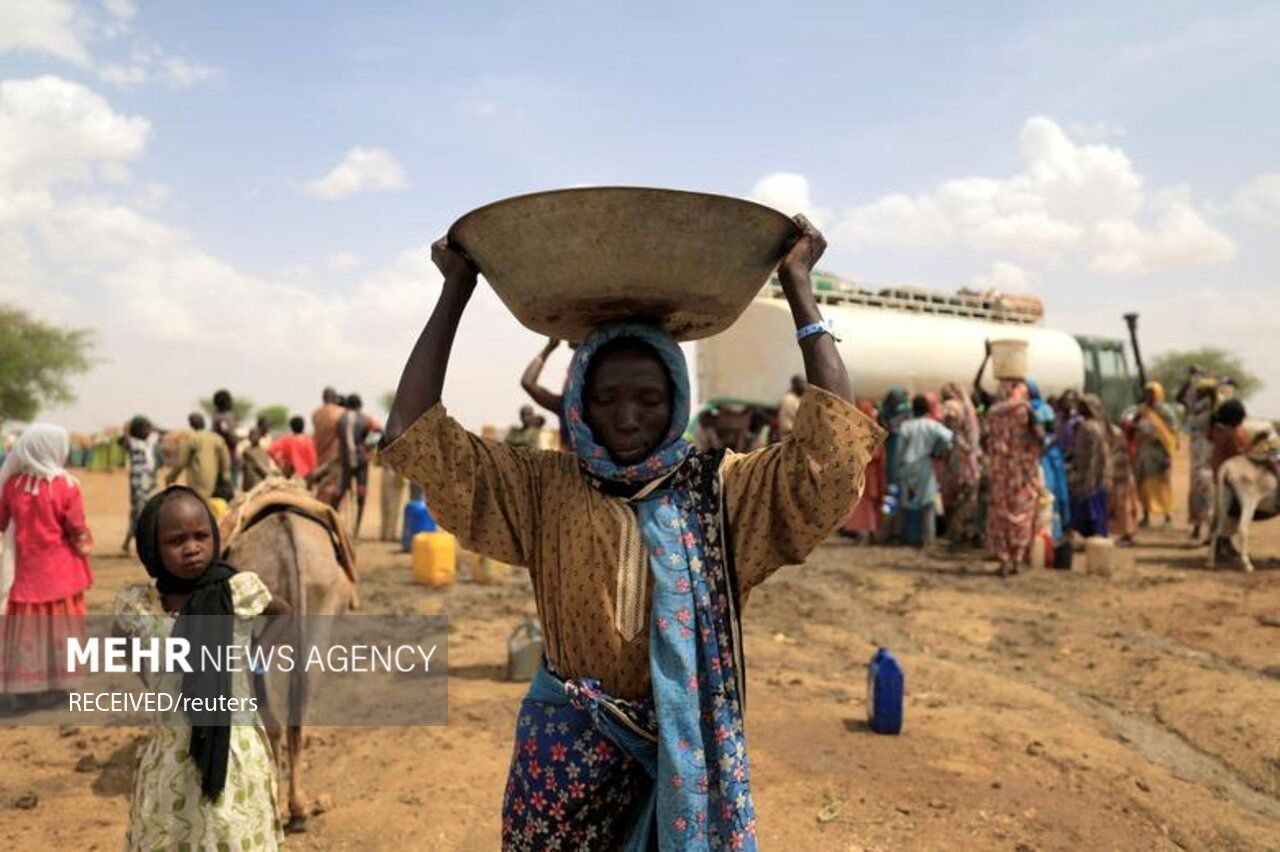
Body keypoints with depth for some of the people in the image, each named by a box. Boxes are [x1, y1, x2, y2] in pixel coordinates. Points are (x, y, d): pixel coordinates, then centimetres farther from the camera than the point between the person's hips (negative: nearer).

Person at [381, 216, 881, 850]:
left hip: (689, 749, 0)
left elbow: (834, 446, -15)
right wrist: (457, 289, -11)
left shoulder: (721, 489, -4)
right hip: (568, 749, 0)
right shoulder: (543, 488, -4)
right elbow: (415, 433, -10)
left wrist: (798, 287, -14)